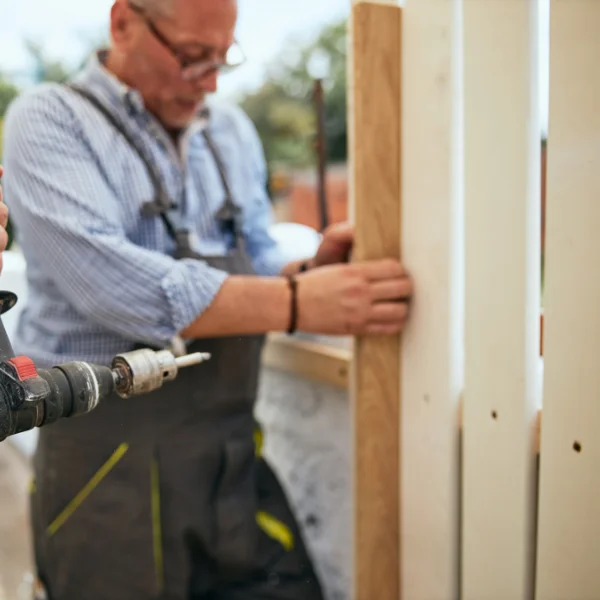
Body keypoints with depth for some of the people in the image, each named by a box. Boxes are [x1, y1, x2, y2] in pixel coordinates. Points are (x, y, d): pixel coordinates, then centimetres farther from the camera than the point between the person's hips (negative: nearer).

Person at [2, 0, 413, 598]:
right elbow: (110, 284, -23)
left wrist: (311, 271, -7)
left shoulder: (231, 130, 12)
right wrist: (299, 303, -25)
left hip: (234, 452, 5)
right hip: (110, 460, -5)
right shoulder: (48, 121, -7)